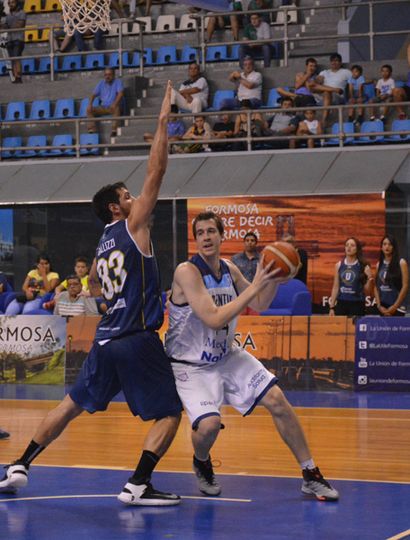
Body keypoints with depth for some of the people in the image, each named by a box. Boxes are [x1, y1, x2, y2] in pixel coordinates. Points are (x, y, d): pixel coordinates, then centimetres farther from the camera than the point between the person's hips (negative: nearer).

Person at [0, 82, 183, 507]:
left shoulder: (103, 244, 14)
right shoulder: (133, 226, -6)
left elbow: (94, 287, 33)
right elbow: (155, 173, -9)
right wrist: (163, 121, -7)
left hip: (105, 340, 7)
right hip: (137, 339, -7)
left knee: (72, 405, 19)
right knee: (170, 413, 1)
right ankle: (138, 485, -9)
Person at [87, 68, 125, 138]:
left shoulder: (117, 82, -1)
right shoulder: (101, 83, 13)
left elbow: (120, 93, -17)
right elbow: (94, 94, 9)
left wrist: (115, 103, -33)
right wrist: (90, 104, -10)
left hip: (113, 107, -5)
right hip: (103, 107, 5)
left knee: (116, 108, -40)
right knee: (89, 110, -14)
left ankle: (114, 130, -46)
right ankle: (92, 129, -25)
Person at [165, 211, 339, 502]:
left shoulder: (229, 270, -1)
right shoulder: (187, 271, -22)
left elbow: (259, 305, 12)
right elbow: (214, 319, -32)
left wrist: (274, 278, -8)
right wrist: (255, 285, -32)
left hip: (227, 355, 6)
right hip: (191, 365, -6)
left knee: (277, 400, -3)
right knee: (209, 424, -26)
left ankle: (311, 476, 10)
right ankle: (202, 464, 13)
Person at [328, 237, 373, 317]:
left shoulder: (364, 267, -1)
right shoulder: (339, 265, 7)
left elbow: (367, 292, 0)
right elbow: (335, 287, 10)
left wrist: (370, 280, -18)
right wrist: (331, 307, 5)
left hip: (357, 305, -2)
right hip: (341, 303, 2)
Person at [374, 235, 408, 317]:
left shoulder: (401, 263, -3)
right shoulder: (379, 265, 11)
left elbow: (405, 286, -8)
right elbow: (377, 287, 11)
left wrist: (395, 306, -11)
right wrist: (379, 306, 0)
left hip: (397, 307, -5)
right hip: (383, 307, 5)